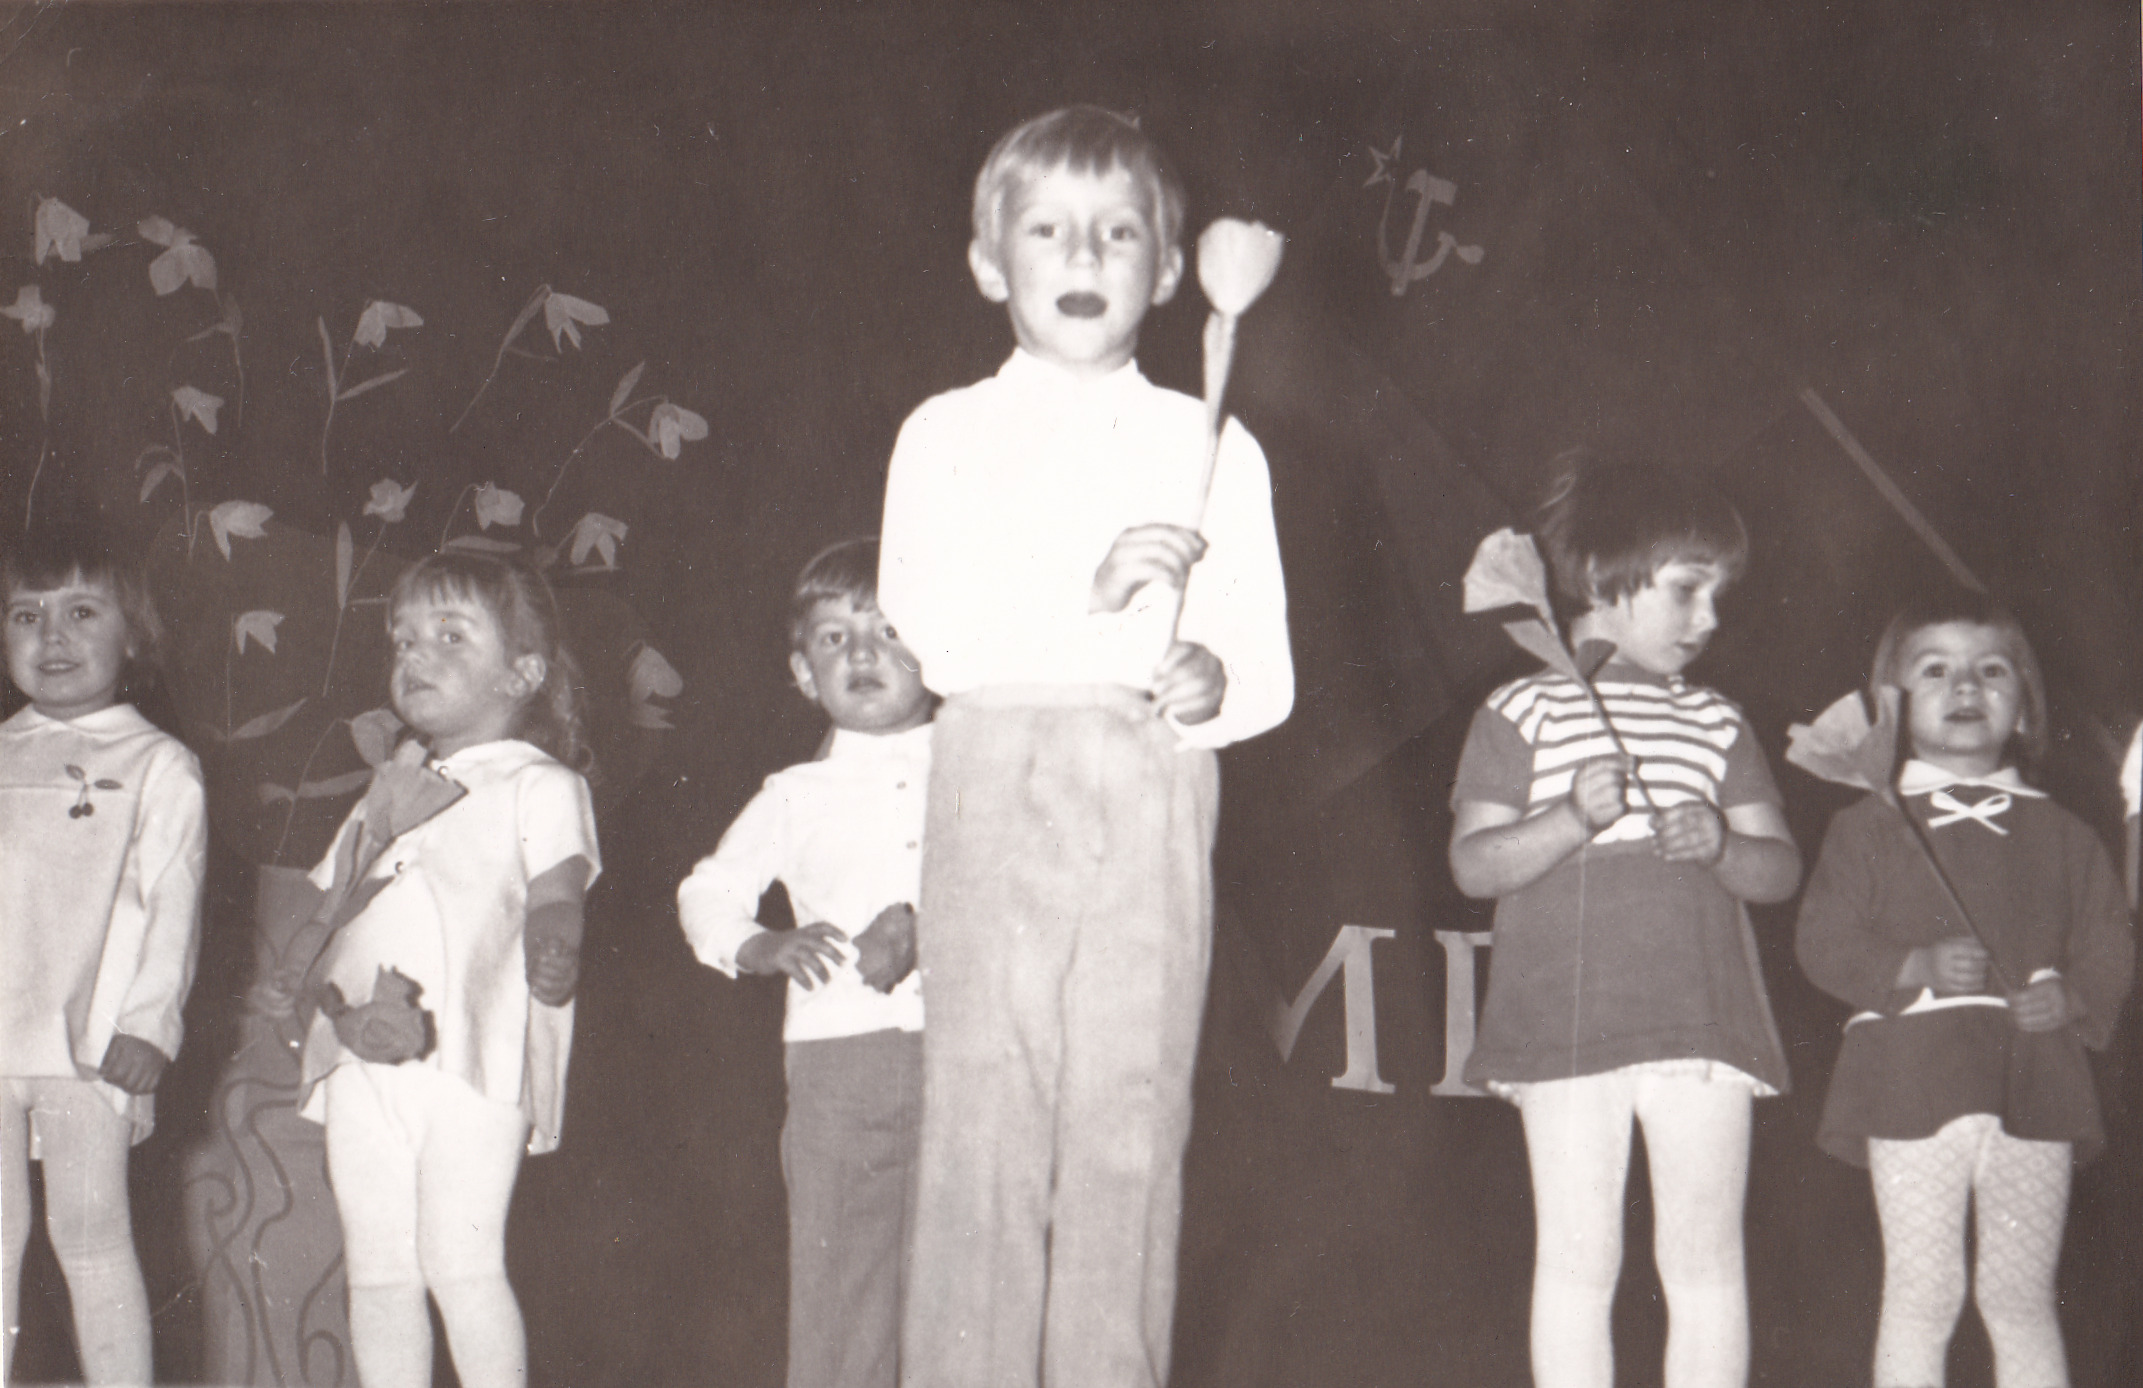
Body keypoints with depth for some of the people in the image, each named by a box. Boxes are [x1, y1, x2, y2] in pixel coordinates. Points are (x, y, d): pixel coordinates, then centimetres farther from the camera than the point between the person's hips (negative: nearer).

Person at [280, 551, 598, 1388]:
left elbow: (555, 896, -5)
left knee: (461, 1264, -11)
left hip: (471, 1053, -6)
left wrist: (553, 950, -26)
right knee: (378, 1271, 6)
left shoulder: (537, 785, 7)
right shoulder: (388, 791, 25)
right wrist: (323, 986, -1)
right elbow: (323, 907, 20)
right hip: (363, 1059, 6)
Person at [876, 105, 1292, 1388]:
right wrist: (1087, 588, -14)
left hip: (1154, 799, 1)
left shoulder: (1213, 448, 15)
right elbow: (930, 637, -3)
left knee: (1133, 1115, -2)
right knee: (985, 1108, -5)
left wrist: (1215, 682, -11)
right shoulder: (947, 436, 11)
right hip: (997, 782, -1)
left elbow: (1270, 667, 11)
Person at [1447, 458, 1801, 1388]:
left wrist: (1723, 843, -9)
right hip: (1564, 1024, -3)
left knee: (1706, 1258, 1)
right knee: (1577, 1259, 0)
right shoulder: (1523, 713, 5)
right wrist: (1573, 819, -18)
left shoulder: (1717, 726, 16)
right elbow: (1473, 864, -3)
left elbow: (1780, 867, 12)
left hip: (1700, 1023, 3)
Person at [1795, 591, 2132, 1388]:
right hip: (1914, 1082, -2)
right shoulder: (1870, 828, 6)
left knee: (2021, 1295, 6)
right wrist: (1918, 969, -17)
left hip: (2034, 1084, 2)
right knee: (1922, 1294, -1)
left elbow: (2109, 948, 11)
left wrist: (2071, 996, -10)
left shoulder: (2062, 837, 14)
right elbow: (1823, 941, -2)